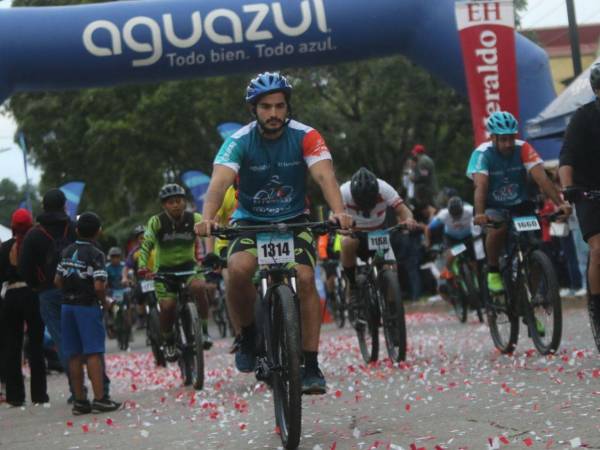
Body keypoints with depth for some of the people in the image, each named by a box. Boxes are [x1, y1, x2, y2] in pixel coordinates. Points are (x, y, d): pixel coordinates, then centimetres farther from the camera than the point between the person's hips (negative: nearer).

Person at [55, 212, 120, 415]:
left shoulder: (67, 252, 8)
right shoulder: (95, 254, -11)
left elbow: (57, 280, 7)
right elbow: (99, 286, -20)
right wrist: (104, 301, -3)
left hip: (67, 306, 6)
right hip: (88, 306, -6)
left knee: (74, 355, 7)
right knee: (93, 353, -7)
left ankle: (79, 400, 9)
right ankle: (99, 399, -11)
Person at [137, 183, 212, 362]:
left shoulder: (194, 219, -10)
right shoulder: (157, 222, -13)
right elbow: (146, 244, -21)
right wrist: (143, 266, -38)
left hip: (188, 266, 0)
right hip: (164, 269, 0)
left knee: (199, 287, -31)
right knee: (167, 306, -18)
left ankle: (204, 330, -14)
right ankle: (168, 342, 9)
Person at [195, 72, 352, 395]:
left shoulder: (305, 137, -14)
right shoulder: (239, 141, -16)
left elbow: (324, 175, -28)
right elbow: (220, 181, -31)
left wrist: (338, 212, -48)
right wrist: (207, 218, -50)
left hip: (294, 221, 1)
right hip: (250, 222, 0)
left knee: (304, 278, -23)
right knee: (237, 269, -30)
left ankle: (311, 367, -13)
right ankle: (246, 337, -5)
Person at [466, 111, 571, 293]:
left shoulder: (523, 149, -15)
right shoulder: (482, 154, -20)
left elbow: (541, 178, -25)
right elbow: (480, 186, -33)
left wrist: (560, 203, -39)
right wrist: (479, 214, -50)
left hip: (520, 206, 3)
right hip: (494, 208, -2)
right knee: (498, 228, -34)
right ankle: (493, 271, -13)